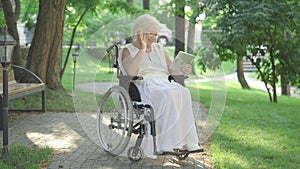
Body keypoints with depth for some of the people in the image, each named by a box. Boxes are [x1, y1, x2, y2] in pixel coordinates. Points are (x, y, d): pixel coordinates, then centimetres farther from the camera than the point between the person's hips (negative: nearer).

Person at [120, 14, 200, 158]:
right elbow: (131, 72, -11)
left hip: (164, 84, 5)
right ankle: (169, 142, -39)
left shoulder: (159, 48, 26)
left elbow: (172, 69, 17)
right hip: (143, 86, -5)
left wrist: (183, 70, -5)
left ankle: (186, 142, -36)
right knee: (167, 95, -37)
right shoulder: (128, 50, 9)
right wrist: (142, 49, -13)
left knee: (183, 92, -30)